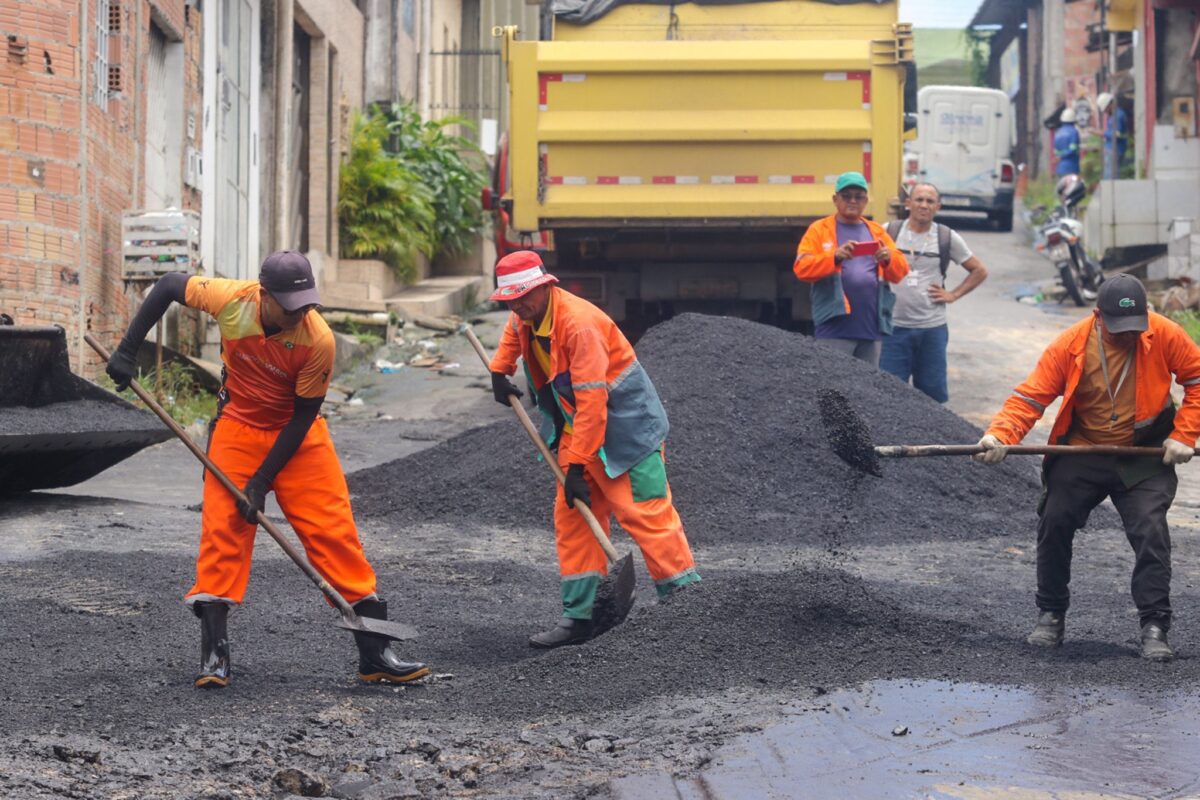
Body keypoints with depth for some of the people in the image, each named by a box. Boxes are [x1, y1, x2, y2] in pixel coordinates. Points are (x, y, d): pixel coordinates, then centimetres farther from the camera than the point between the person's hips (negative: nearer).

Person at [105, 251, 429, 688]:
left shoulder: (319, 340, -26)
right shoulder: (232, 299, -23)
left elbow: (303, 417, -17)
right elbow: (169, 285, -6)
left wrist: (262, 480, -19)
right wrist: (128, 350, -11)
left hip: (297, 436, -1)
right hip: (237, 428, 2)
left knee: (334, 532, -7)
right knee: (221, 529, -10)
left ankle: (376, 655, -2)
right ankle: (214, 655, -4)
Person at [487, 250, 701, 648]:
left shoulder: (579, 323, -27)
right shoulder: (526, 317, 2)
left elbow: (592, 400, -28)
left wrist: (577, 464, -27)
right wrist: (499, 371, 18)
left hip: (625, 427, -9)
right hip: (578, 429, 9)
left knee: (647, 514, -12)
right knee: (571, 518, 6)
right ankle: (578, 617, 10)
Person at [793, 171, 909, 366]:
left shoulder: (877, 231, 17)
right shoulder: (819, 230, 5)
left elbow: (901, 271, 10)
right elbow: (802, 268, -8)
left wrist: (888, 259, -13)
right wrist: (835, 257, -24)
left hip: (871, 327, 5)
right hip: (835, 327, -5)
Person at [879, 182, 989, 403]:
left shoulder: (948, 238, 5)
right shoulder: (888, 232, 2)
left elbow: (980, 271, 13)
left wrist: (953, 295, 4)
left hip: (933, 328, 1)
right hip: (895, 326, -1)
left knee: (933, 391, 7)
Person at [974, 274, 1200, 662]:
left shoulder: (1164, 336, -13)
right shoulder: (1071, 344, -13)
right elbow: (1031, 396, -13)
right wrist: (999, 435, -30)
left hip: (1145, 456, -1)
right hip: (1082, 453, 1)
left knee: (1151, 531, -14)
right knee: (1054, 524, -3)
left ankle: (1154, 627, -7)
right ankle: (1051, 616, 17)